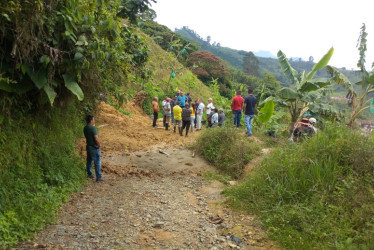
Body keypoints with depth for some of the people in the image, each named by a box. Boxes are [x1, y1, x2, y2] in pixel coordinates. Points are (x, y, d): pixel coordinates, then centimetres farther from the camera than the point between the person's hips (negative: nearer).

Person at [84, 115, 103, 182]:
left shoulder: (85, 128, 4)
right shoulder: (93, 128, -22)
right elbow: (96, 138, -24)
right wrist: (99, 145, -10)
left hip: (88, 146, 9)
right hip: (94, 147, -8)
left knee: (89, 161, 19)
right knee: (97, 163, -2)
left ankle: (89, 174, 31)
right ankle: (99, 177, 1)